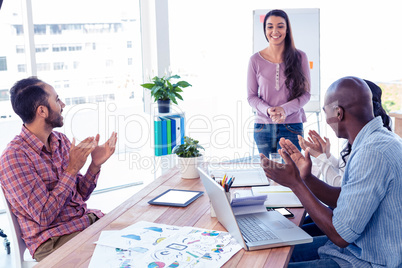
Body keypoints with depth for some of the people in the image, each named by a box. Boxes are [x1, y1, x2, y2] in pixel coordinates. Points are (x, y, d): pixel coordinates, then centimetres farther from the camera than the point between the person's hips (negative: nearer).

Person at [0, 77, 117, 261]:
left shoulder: (61, 141, 7)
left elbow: (80, 195, 12)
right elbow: (44, 217, -19)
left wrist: (95, 165, -5)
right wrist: (72, 169, -18)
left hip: (88, 219, 7)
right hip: (53, 242, -7)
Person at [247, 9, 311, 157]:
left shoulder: (300, 57, 0)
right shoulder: (256, 60, 0)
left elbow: (306, 93, 1)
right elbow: (251, 96, 4)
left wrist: (284, 109, -16)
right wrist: (267, 110, -16)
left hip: (292, 127, -1)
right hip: (263, 127, 1)